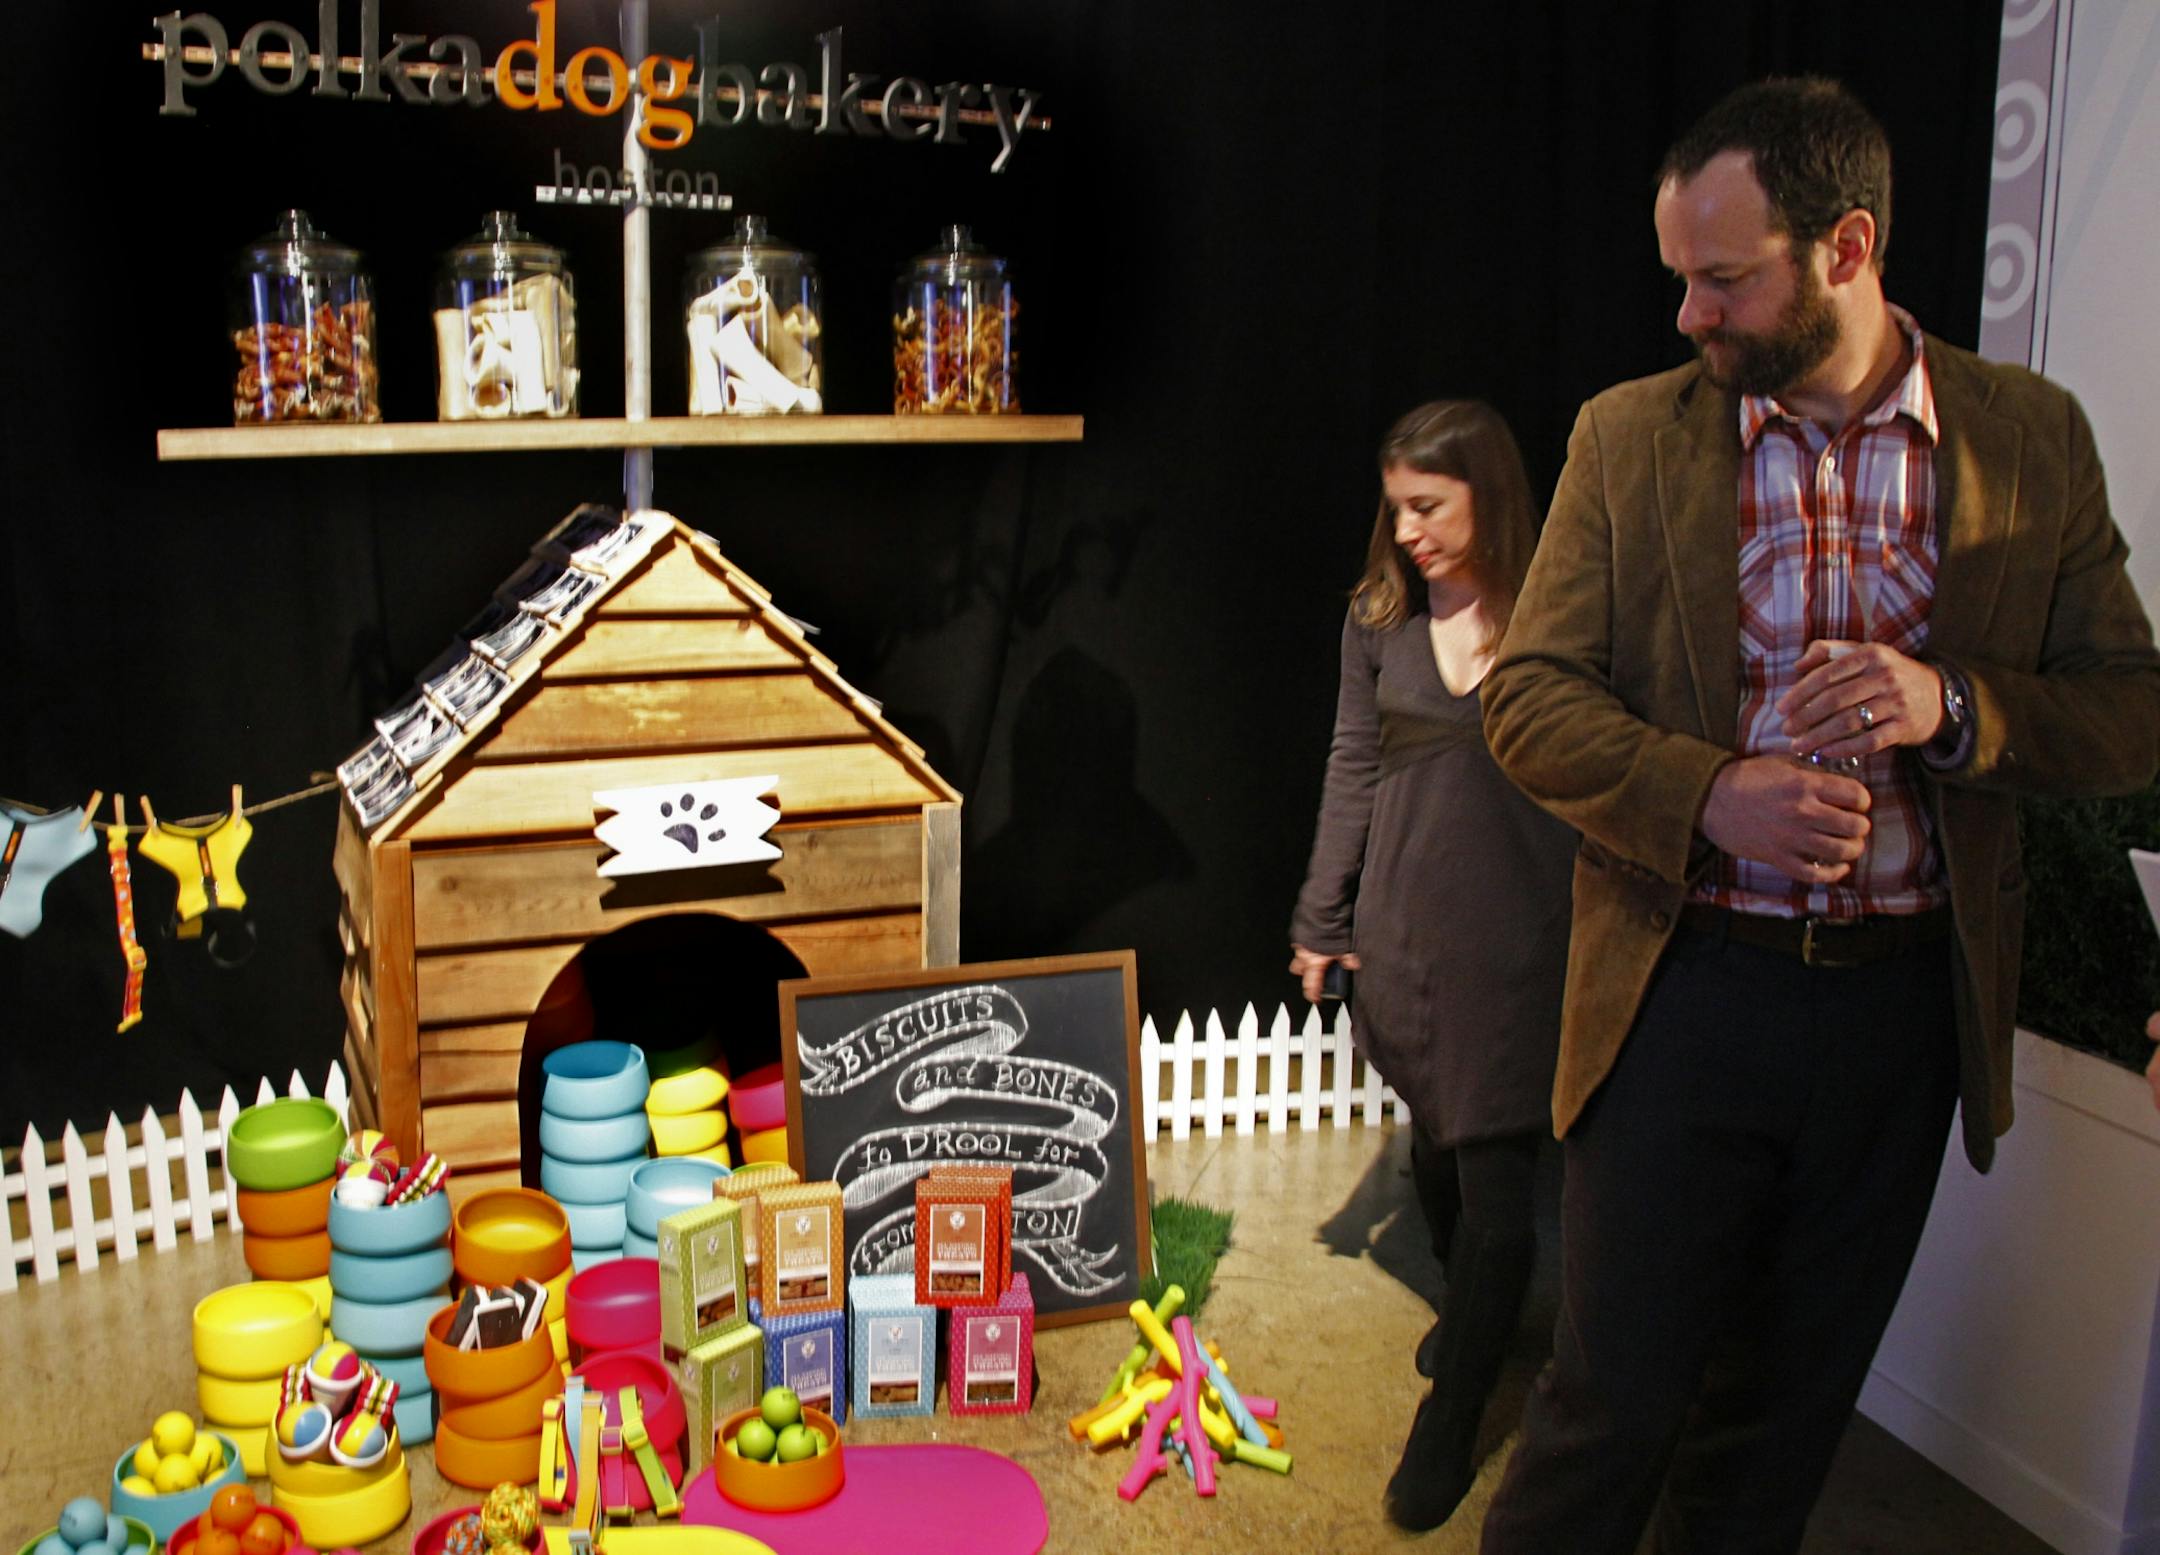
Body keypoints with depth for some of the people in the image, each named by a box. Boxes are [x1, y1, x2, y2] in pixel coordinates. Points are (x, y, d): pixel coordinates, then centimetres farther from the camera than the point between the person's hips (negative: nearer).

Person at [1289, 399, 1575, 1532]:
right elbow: (1352, 774, 9)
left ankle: (1450, 1418, 12)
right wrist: (1321, 921, 10)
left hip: (1521, 938, -4)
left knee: (1494, 1173, -3)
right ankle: (1468, 1307, 45)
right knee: (1434, 1134, 18)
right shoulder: (1380, 618, 5)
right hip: (1406, 924, 4)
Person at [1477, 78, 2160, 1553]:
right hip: (1687, 990, -2)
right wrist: (1712, 794, -20)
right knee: (1618, 1393, 4)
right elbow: (1526, 695, -3)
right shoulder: (1630, 436, -2)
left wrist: (1954, 708, -17)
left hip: (1906, 998, 2)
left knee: (1793, 1404, 17)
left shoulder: (2033, 438, 1)